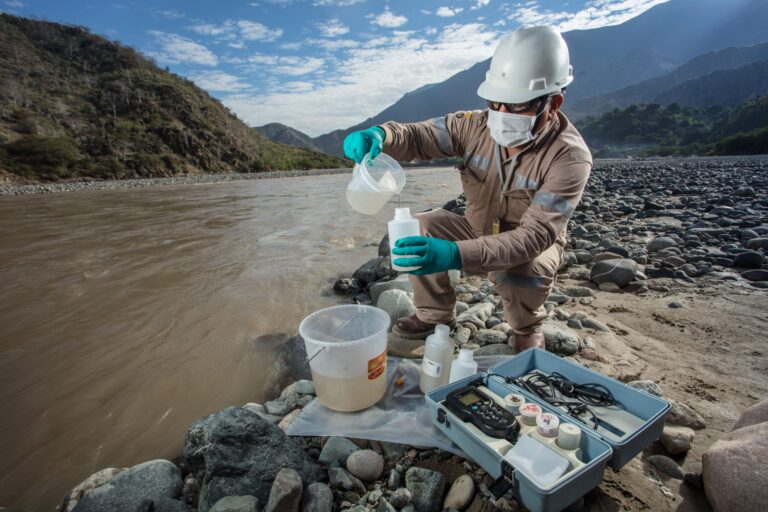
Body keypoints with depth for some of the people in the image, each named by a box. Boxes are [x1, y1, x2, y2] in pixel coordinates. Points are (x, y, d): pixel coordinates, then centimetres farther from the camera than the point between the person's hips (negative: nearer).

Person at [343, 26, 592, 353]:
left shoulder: (570, 157, -28)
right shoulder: (477, 125, -16)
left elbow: (536, 235, -36)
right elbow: (417, 136, -11)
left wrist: (457, 254, -52)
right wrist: (379, 135, -37)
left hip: (535, 244, -4)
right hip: (479, 231, 4)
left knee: (522, 270, -37)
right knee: (418, 228, -16)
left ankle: (527, 329, 1)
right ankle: (435, 316, 5)